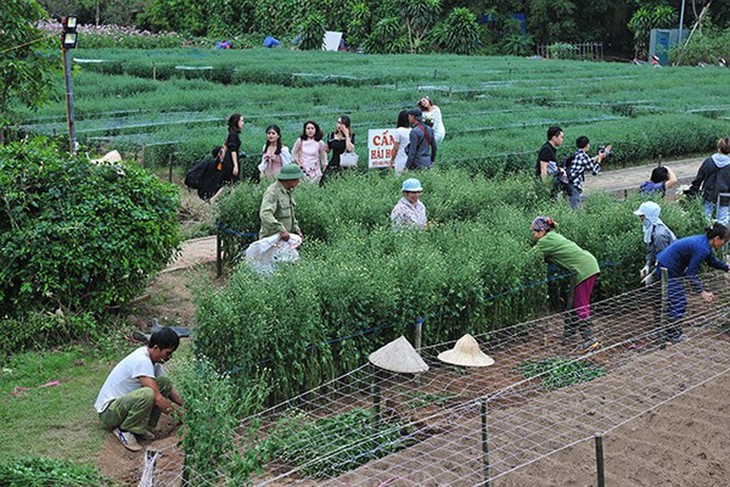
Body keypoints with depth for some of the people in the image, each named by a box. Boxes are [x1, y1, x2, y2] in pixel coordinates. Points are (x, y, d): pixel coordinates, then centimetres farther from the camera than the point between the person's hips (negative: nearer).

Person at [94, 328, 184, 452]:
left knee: (164, 382, -2)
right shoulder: (142, 360, -25)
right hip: (108, 412, -9)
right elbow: (158, 399, -28)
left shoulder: (153, 359, 3)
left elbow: (169, 389, 14)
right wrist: (181, 413, -18)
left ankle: (142, 427, 1)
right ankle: (124, 430, -13)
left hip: (123, 402, 9)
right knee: (147, 394, -36)